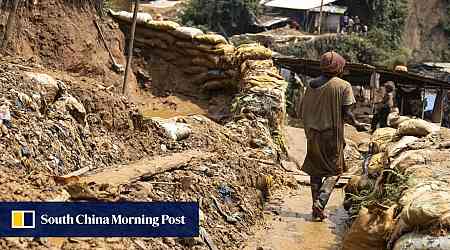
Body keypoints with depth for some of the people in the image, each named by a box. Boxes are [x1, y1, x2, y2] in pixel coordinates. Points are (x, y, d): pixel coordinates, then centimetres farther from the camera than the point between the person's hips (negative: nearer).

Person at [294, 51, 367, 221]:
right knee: (334, 172, 7)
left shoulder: (312, 85, 4)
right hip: (332, 135, -4)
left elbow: (303, 110, 7)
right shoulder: (344, 86, -9)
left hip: (313, 134, 4)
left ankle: (316, 208, 15)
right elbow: (346, 114, -12)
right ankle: (320, 203, -10)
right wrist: (357, 125, 5)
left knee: (315, 171, 14)